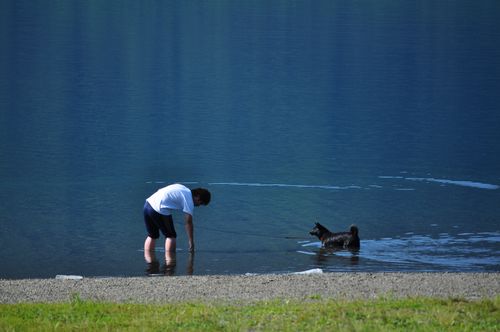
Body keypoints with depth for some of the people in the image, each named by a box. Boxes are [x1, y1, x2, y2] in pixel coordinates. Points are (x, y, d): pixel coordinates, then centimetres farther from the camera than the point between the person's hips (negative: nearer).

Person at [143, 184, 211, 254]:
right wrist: (191, 243, -4)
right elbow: (188, 222, -7)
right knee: (171, 236, 5)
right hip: (159, 211, -8)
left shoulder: (184, 189, 20)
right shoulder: (189, 200, -4)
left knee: (152, 236, 20)